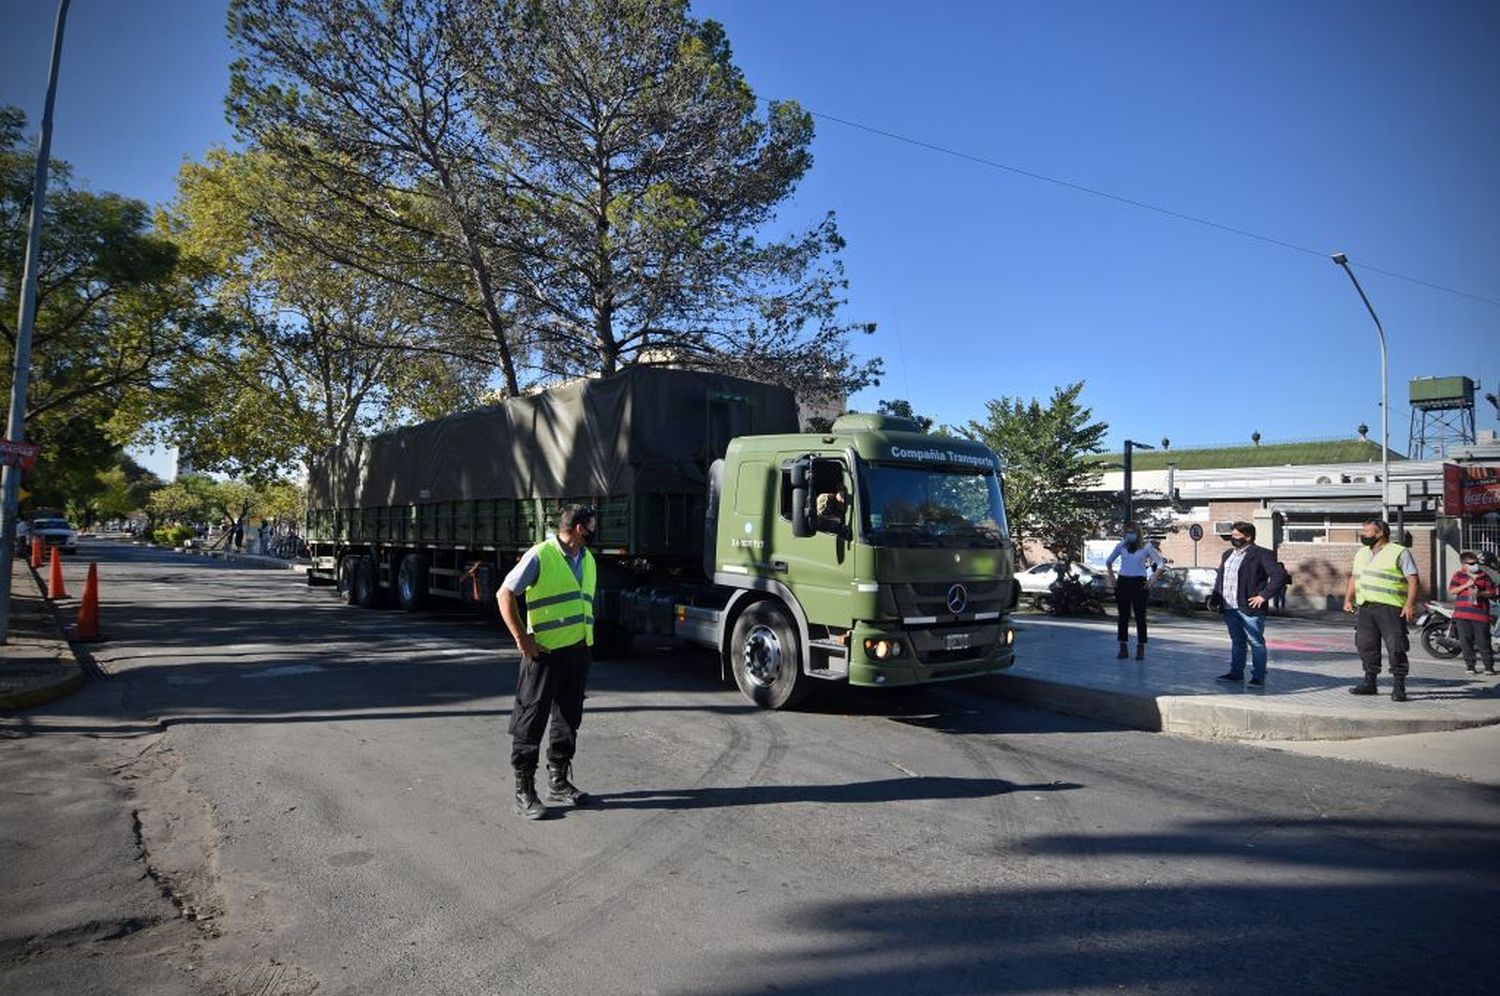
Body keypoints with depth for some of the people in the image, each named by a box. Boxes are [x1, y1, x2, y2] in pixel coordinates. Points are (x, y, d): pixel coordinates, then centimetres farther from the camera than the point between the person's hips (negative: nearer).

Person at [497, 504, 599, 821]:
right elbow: (505, 595, -11)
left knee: (568, 719, 15)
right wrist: (521, 639, -14)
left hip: (579, 651, 7)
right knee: (531, 721, 0)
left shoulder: (588, 559, 13)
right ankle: (524, 791, 10)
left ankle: (559, 782, 28)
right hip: (546, 652, -7)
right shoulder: (540, 556, -11)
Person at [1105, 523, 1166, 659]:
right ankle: (1123, 648, 11)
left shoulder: (1146, 547, -1)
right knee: (1123, 616, 5)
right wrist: (1112, 578, 10)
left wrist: (1152, 580, -7)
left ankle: (1141, 650, 4)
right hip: (1123, 583, 2)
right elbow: (1108, 562, 20)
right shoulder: (1120, 546, 6)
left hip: (1139, 583, -2)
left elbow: (1161, 564, 1)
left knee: (1140, 616, -1)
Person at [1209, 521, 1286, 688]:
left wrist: (1264, 595, -15)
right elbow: (1220, 577, 25)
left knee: (1256, 643, -1)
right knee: (1237, 641, 16)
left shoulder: (1261, 554, -7)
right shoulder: (1227, 554, 17)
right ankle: (1236, 673, 25)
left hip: (1250, 608, -7)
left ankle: (1258, 677, 4)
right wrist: (1214, 597, 13)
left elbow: (1280, 575, -13)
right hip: (1229, 608, 7)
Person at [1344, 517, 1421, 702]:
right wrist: (1348, 599, 16)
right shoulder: (1361, 554, 19)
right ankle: (1369, 682, 18)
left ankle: (1398, 686, -1)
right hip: (1365, 607, 7)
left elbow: (1412, 580, -7)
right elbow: (1354, 578, 26)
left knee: (1395, 648, -6)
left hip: (1390, 608, -7)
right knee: (1366, 645, 9)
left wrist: (1410, 604, -16)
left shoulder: (1400, 552, -2)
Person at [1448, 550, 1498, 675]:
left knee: (1483, 641, -2)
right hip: (1462, 613, 1)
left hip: (1480, 613, -1)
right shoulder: (1458, 575, 7)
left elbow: (1491, 592, 6)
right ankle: (1470, 666, 11)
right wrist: (1466, 585, -12)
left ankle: (1489, 667, 5)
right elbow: (1451, 591, 0)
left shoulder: (1484, 576, 7)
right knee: (1466, 641, 4)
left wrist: (1480, 593, -12)